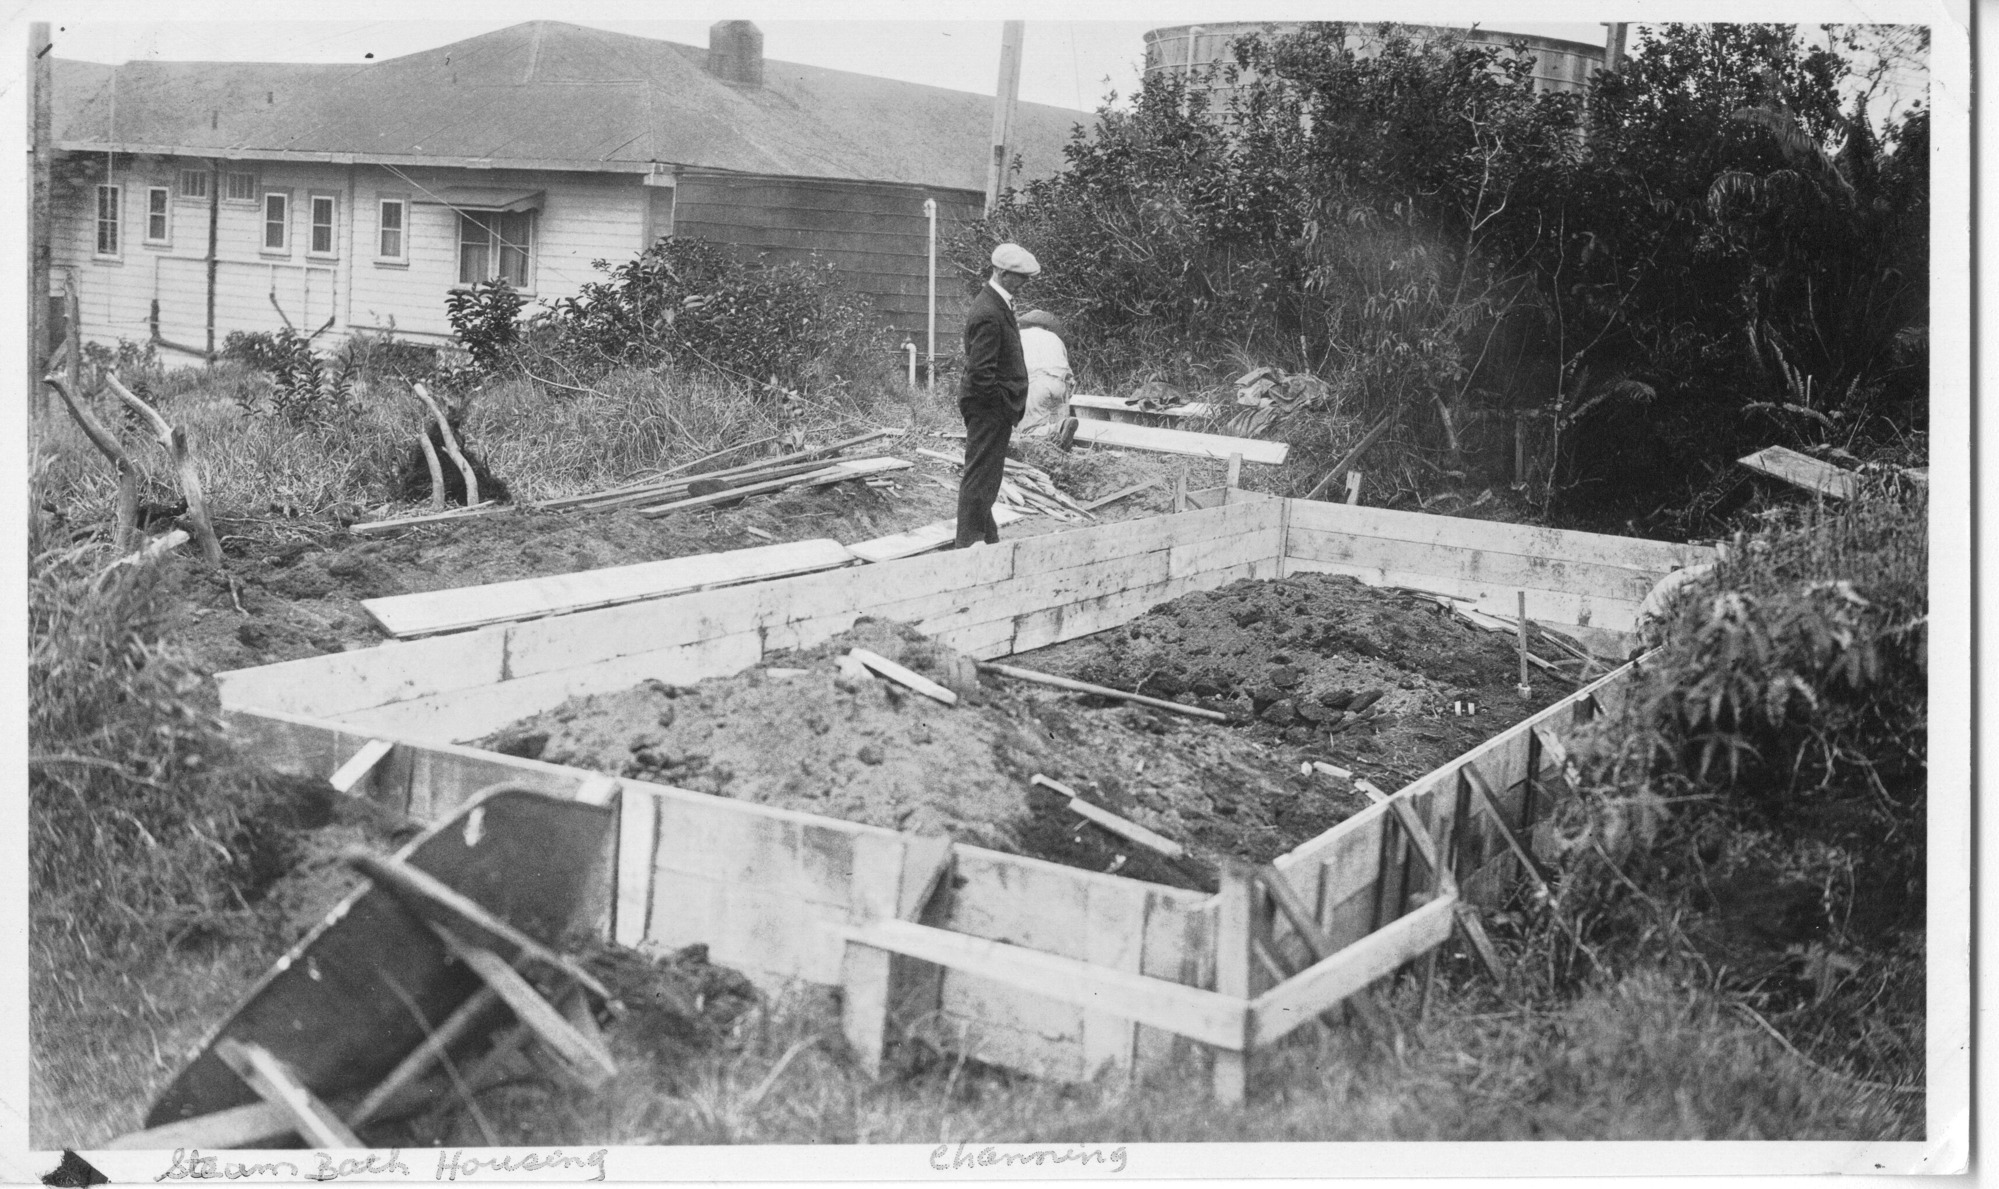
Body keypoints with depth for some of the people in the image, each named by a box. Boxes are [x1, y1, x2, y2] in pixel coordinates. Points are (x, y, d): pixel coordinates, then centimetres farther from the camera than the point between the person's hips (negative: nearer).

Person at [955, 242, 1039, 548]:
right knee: (980, 475, -4)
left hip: (993, 410, 11)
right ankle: (969, 543, 3)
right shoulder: (988, 314, -22)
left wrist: (1011, 406, 16)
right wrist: (1003, 405, -18)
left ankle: (988, 540, 28)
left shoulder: (998, 304, 11)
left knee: (985, 477, 18)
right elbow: (981, 372, -24)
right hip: (989, 409, -11)